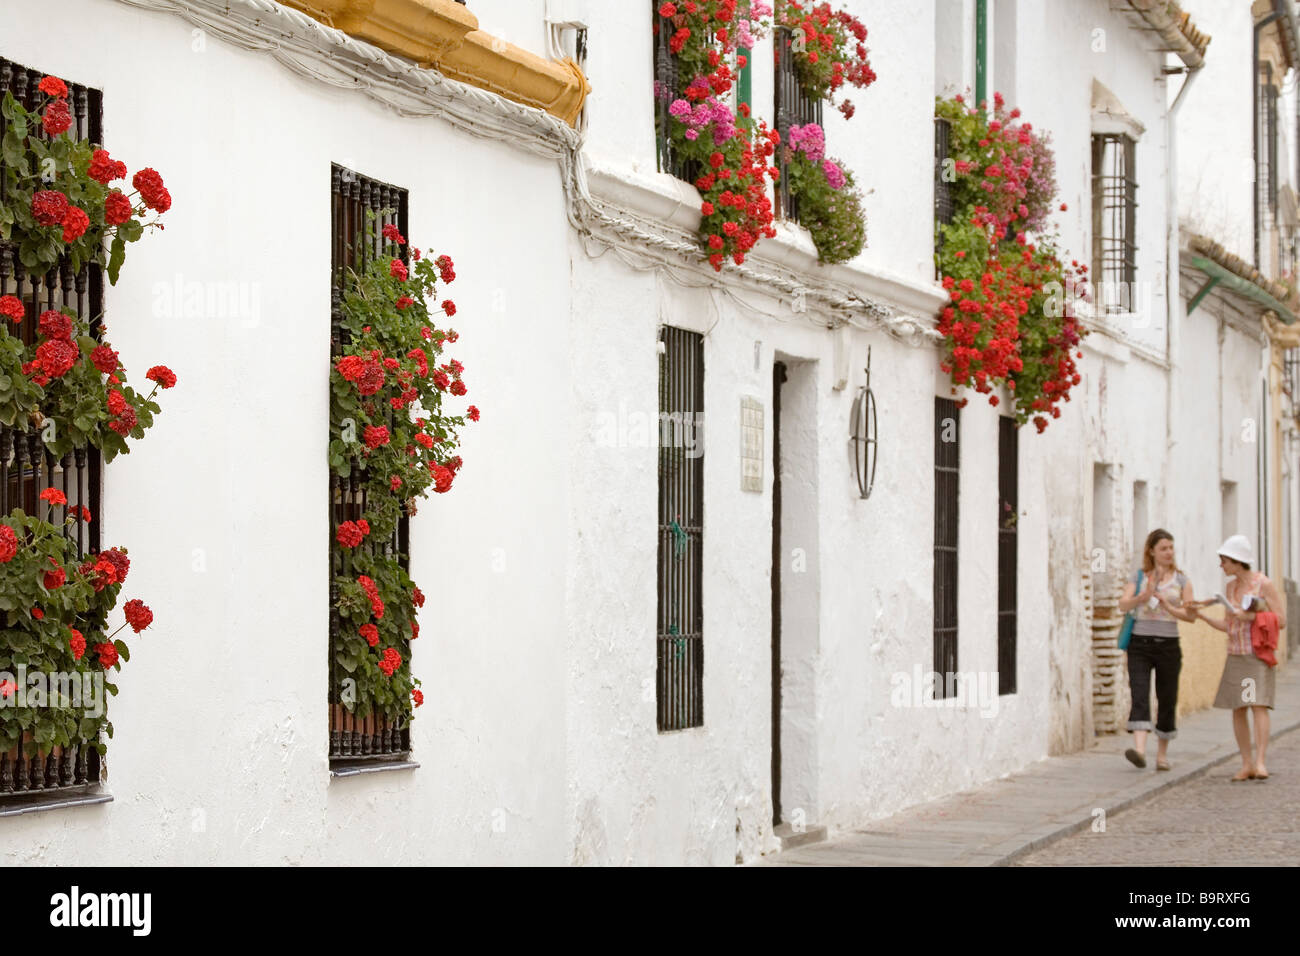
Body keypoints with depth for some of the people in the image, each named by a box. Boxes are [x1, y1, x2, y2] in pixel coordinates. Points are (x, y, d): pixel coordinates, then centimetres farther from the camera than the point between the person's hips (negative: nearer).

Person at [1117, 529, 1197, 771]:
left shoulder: (1181, 580, 6)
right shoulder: (1138, 577, 6)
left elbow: (1191, 615, -1)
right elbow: (1123, 605, -8)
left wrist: (1169, 608, -18)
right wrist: (1143, 596, -25)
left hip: (1168, 645, 1)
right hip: (1140, 644, -1)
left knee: (1167, 699, 5)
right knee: (1140, 695, -16)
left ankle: (1162, 753, 19)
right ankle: (1139, 748, -29)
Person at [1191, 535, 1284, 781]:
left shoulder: (1264, 584, -8)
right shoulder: (1230, 586, 10)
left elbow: (1281, 620, -8)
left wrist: (1250, 616, -16)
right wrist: (1202, 616, 1)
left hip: (1258, 655, -6)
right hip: (1235, 655, 6)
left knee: (1258, 705, -17)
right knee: (1237, 709, 2)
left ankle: (1260, 762, -21)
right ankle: (1247, 765, 7)